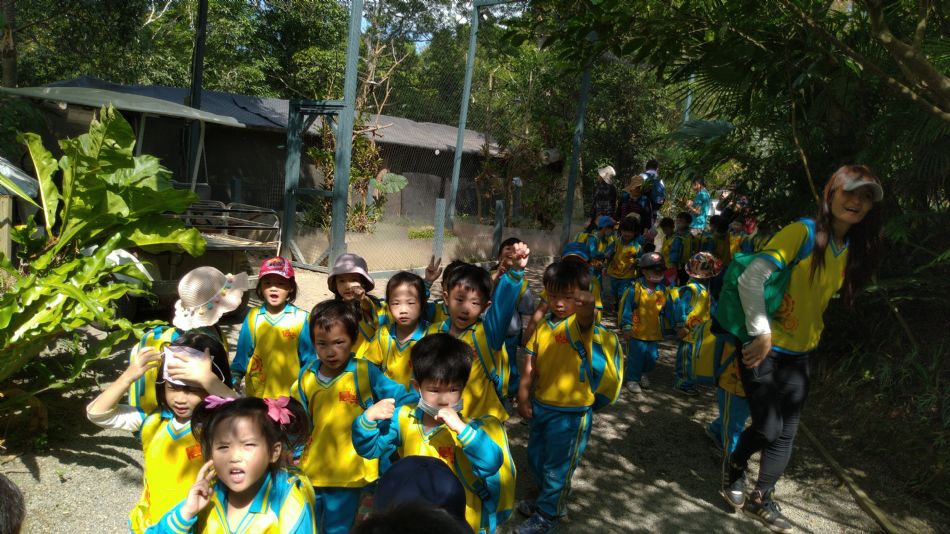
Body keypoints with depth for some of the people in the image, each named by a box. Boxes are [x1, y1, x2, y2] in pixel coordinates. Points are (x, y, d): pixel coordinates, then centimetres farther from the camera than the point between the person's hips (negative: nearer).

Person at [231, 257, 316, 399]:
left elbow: (308, 358, 0)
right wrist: (234, 379, 2)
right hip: (257, 393, 2)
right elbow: (242, 354, 7)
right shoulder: (253, 317, 0)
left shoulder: (301, 318, -7)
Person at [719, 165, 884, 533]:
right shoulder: (803, 232, -19)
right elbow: (751, 278, -25)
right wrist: (762, 334, -25)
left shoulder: (855, 250, 4)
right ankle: (734, 465, 28)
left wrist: (808, 333, 13)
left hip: (799, 352, 7)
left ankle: (761, 499, 27)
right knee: (768, 429, -3)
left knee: (786, 434, 9)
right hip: (764, 347, -6)